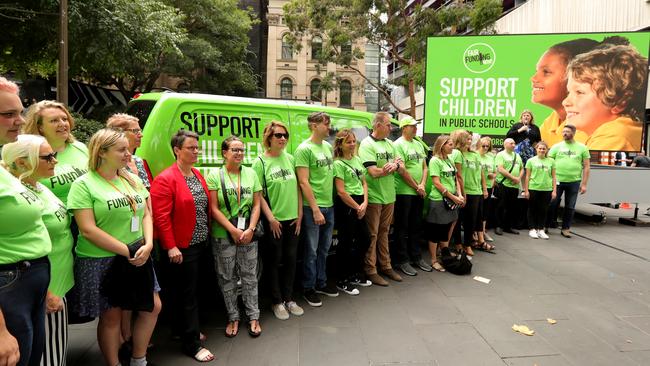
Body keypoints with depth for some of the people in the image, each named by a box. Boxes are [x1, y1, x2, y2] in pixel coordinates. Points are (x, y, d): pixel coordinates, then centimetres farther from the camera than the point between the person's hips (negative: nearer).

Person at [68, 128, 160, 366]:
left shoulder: (133, 180, 7)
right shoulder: (84, 184, -11)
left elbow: (146, 214, 9)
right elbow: (88, 230, -17)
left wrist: (148, 244, -9)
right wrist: (128, 251, -18)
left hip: (137, 258, 6)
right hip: (101, 262, -6)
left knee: (152, 307, 11)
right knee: (111, 317, 7)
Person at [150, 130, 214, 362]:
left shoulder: (198, 175, 10)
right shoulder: (165, 179, -14)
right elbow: (161, 216, -18)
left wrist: (207, 236, 15)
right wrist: (171, 247, -20)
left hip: (200, 244, 7)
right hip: (181, 248, -7)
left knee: (185, 290, 19)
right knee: (187, 294, 0)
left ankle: (184, 330, 35)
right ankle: (191, 344, 11)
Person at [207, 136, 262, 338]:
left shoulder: (251, 173, 4)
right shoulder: (215, 175, -4)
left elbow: (256, 205, 3)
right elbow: (214, 209, -9)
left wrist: (250, 229, -9)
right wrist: (233, 230, -14)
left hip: (248, 234, 2)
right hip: (223, 235, -2)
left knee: (249, 275, 9)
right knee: (226, 277, 8)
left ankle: (253, 317, 21)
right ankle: (233, 317, 24)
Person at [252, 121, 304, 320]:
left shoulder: (290, 159, 5)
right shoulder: (260, 162, -8)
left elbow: (297, 188, 8)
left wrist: (299, 214, 3)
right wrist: (271, 218, -14)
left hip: (292, 219, 5)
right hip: (274, 220, -4)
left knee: (291, 259, 12)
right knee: (275, 260, 7)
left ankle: (289, 299, 26)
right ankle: (277, 302, 21)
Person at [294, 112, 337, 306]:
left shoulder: (328, 146, 9)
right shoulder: (304, 149, -13)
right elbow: (304, 182, -16)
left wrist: (327, 204, 12)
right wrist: (315, 209, -17)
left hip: (329, 205, 7)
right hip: (312, 208, -7)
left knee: (324, 248, 17)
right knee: (311, 250, 4)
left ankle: (321, 283, 32)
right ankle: (308, 288, 20)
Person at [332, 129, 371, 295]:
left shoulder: (357, 159, 11)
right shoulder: (338, 163, -11)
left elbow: (364, 183, 13)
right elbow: (341, 192, -16)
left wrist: (364, 203, -1)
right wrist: (357, 207, -10)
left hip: (360, 205, 8)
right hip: (345, 206, -8)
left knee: (365, 239, 14)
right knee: (346, 243, 0)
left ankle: (355, 275, 31)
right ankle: (342, 281, 14)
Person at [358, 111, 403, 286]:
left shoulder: (390, 144, 11)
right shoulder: (367, 144, -12)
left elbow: (401, 166, 7)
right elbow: (374, 172, -20)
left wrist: (395, 165, -17)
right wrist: (394, 165, -9)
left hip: (389, 196, 7)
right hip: (374, 197, -7)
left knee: (383, 232, 16)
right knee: (372, 235, 2)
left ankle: (385, 266, 26)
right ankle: (370, 271, 10)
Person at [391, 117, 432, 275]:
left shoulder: (419, 144, 14)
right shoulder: (398, 144, -11)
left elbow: (424, 167, 14)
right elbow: (402, 170, -17)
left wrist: (422, 185, -2)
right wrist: (417, 187, -10)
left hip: (418, 193, 8)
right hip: (403, 192, -8)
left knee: (416, 226, 15)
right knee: (402, 228, 1)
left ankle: (416, 257, 26)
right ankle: (402, 261, 8)